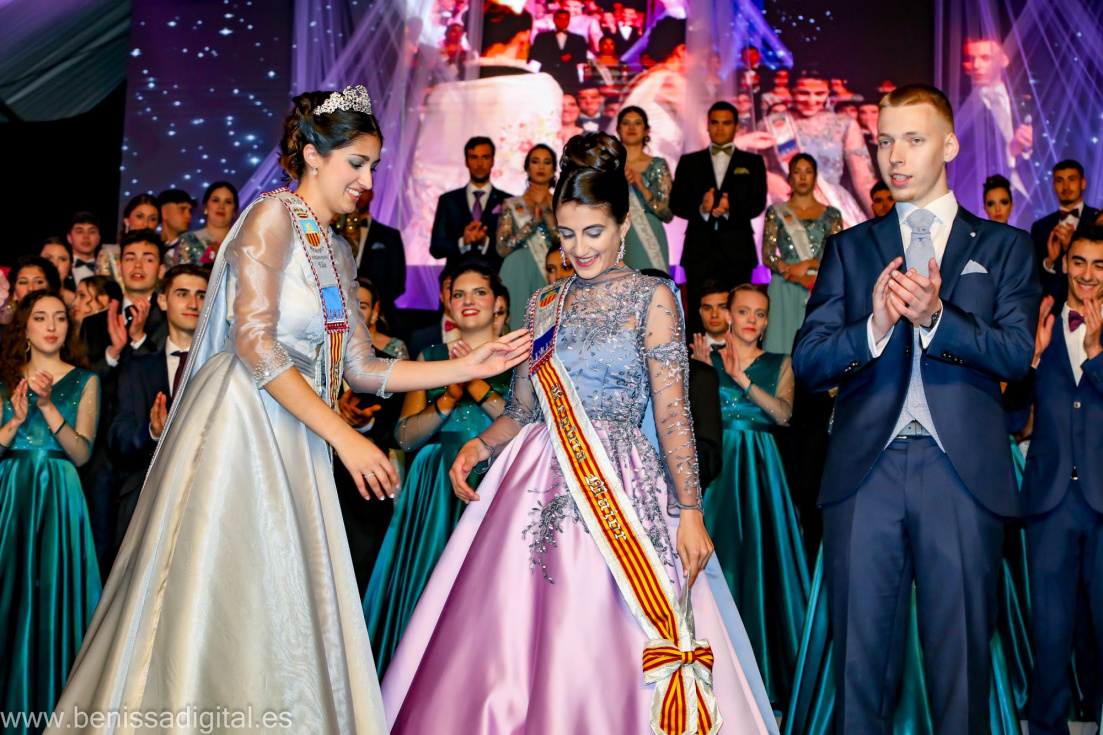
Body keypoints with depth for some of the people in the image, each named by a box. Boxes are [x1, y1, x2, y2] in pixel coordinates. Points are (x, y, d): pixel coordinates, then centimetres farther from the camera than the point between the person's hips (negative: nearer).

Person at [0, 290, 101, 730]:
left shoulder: (84, 381, 4)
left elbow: (81, 453, -6)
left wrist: (48, 406, -16)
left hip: (59, 497, -2)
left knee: (53, 595, -2)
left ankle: (52, 704, 8)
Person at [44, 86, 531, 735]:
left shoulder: (337, 254, 19)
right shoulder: (275, 215, -5)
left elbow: (364, 369, 14)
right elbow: (253, 341, -16)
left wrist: (472, 366, 6)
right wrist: (345, 437, -18)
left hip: (297, 449, 8)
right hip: (241, 430, -8)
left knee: (289, 619, 6)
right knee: (222, 606, -6)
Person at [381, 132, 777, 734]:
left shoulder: (652, 298, 2)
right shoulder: (544, 304, 15)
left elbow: (672, 411, -4)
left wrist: (691, 510, -11)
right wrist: (479, 445, -3)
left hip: (619, 491, -4)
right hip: (538, 486, 4)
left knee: (607, 654, -5)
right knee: (514, 649, 1)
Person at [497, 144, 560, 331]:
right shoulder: (511, 205, 6)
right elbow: (502, 248, -4)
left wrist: (546, 209, -13)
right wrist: (534, 220, -10)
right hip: (520, 278, -1)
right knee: (519, 327, -3)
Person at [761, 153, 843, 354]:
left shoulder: (831, 215, 11)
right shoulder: (776, 212, 9)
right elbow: (767, 256, 0)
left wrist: (807, 264, -12)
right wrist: (799, 276, -10)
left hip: (820, 291, 1)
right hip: (785, 291, 0)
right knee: (782, 343, -7)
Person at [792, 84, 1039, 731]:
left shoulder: (1004, 246, 12)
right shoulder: (850, 248, 14)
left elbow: (1017, 355, -2)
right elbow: (807, 362, 4)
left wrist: (936, 317, -18)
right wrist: (874, 327, -14)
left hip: (963, 473, -1)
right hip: (865, 471, 1)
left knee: (961, 655, 4)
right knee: (861, 654, 5)